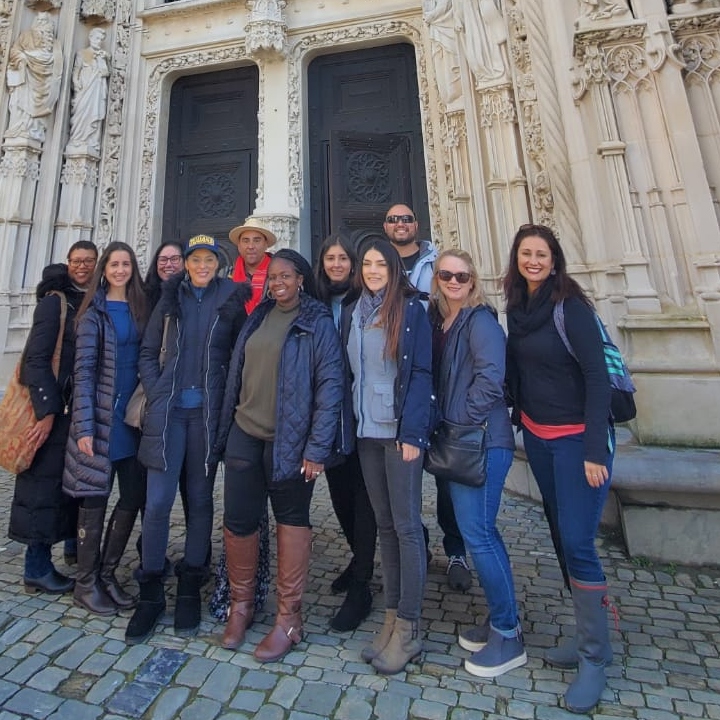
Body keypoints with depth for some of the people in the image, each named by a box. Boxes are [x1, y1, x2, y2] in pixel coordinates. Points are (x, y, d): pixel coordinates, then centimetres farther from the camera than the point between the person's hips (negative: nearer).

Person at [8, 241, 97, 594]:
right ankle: (37, 568, 16)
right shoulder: (54, 300, -6)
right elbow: (36, 358, -12)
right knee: (46, 484, 3)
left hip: (82, 410, 6)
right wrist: (46, 411, -17)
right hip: (54, 409, -6)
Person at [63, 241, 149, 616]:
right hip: (102, 416, -5)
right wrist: (83, 426, -14)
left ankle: (106, 574, 24)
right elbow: (83, 370, -8)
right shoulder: (94, 312, -1)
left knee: (134, 496, 7)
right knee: (95, 498, 5)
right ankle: (86, 583, 21)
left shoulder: (140, 309, 12)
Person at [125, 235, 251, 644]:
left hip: (208, 410, -1)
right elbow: (148, 354, 12)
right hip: (168, 409, 2)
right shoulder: (170, 298, 11)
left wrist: (227, 402, -3)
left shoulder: (231, 300, 5)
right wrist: (156, 395, 1)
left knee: (200, 498, 8)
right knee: (158, 500, 0)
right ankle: (151, 592, 17)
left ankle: (191, 589, 22)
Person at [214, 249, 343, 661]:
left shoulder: (317, 322, -6)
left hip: (289, 440, -5)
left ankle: (289, 619, 26)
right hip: (245, 434, 5)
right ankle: (241, 605, 33)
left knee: (292, 520, 10)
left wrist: (318, 448, -17)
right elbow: (237, 374, 13)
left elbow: (330, 386, -12)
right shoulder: (258, 318, 11)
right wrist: (225, 427, 10)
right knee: (238, 521, 9)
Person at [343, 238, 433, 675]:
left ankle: (408, 628, 15)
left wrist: (412, 432, -16)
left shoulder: (411, 309, -2)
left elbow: (421, 373, -8)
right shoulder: (352, 313, 13)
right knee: (385, 523, 12)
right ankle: (392, 617, 25)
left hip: (400, 429, -5)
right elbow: (349, 371, 14)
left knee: (406, 525, 1)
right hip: (366, 430, 5)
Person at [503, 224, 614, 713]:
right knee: (562, 536, 15)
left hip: (578, 438, -6)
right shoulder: (518, 306, 5)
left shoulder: (571, 306, -13)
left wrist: (595, 450, -19)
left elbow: (597, 377, -16)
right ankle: (590, 635, 34)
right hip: (536, 435, 6)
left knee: (578, 542, -5)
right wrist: (519, 417, 6)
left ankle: (595, 656, 17)